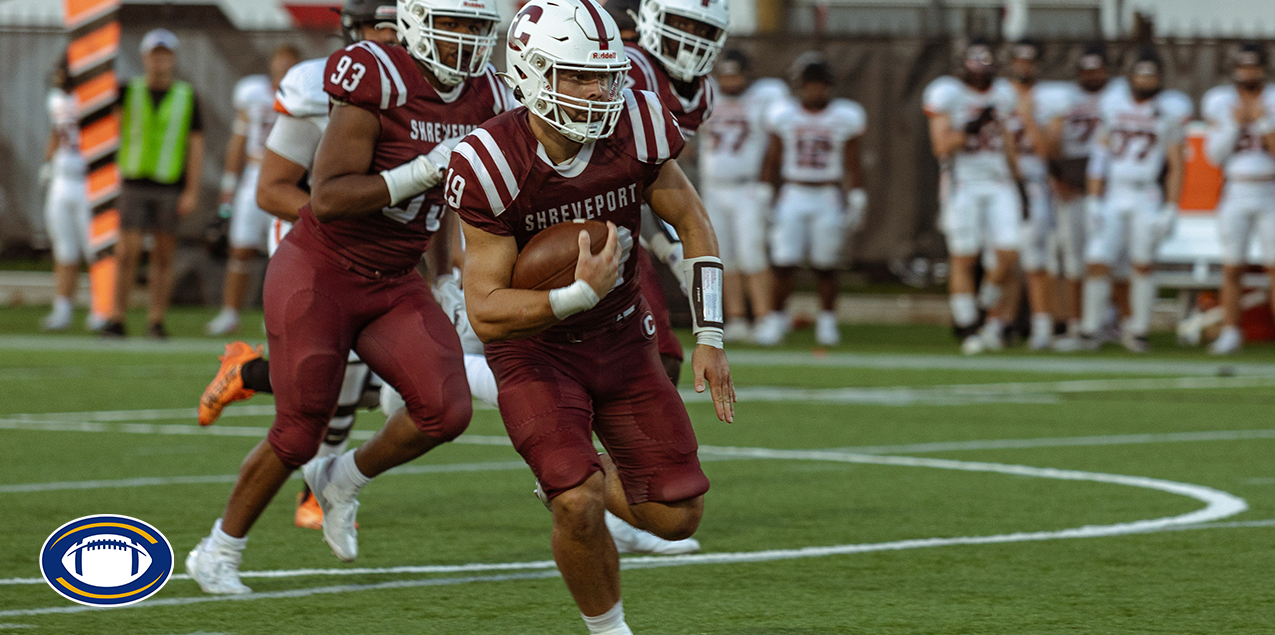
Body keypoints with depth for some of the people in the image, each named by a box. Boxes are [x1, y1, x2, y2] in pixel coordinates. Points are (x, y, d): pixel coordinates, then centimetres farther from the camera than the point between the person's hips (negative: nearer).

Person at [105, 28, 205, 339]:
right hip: (134, 184, 0)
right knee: (127, 254, -6)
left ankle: (156, 321, 10)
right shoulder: (128, 92, 7)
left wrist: (192, 192, -4)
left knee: (163, 257, 4)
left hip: (170, 187, 0)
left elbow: (196, 146, 2)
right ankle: (117, 321, -1)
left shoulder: (187, 97, 4)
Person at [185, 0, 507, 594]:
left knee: (446, 411, -15)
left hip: (394, 287, 6)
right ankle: (218, 552, 21)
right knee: (298, 434, -2)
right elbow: (328, 199, -25)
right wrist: (425, 170, -31)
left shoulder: (481, 96, 0)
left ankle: (343, 480, 14)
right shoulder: (377, 81, -22)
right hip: (320, 272, -6)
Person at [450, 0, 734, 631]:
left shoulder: (635, 126, -16)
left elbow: (694, 227, 0)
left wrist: (709, 336, -7)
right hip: (534, 349, -4)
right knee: (580, 508, -23)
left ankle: (575, 475, 33)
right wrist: (581, 294, -38)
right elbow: (486, 312, -25)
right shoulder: (491, 167, -26)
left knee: (678, 517, 2)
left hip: (622, 339, 4)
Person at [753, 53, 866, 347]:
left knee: (825, 265, 2)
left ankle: (827, 322, 18)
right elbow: (772, 160, 8)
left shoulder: (844, 117, -1)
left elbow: (852, 166, 4)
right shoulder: (784, 115, 1)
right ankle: (777, 317, 12)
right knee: (784, 262, -6)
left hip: (828, 199, 0)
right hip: (792, 196, 0)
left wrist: (856, 203, 0)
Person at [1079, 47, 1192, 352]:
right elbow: (1100, 157, 9)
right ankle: (1090, 329, 8)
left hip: (1147, 198, -2)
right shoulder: (1113, 106, 7)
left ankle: (1138, 330, 11)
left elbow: (1175, 166, -1)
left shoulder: (1170, 110, -1)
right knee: (1097, 263, -5)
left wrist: (1170, 209, -6)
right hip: (1112, 197, 2)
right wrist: (1094, 201, 2)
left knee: (1143, 264, -2)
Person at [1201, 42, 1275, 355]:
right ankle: (1231, 334, 9)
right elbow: (1216, 156, 0)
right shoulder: (1222, 104, 3)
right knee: (1232, 268, 2)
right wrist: (1234, 124, -12)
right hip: (1236, 192, 1)